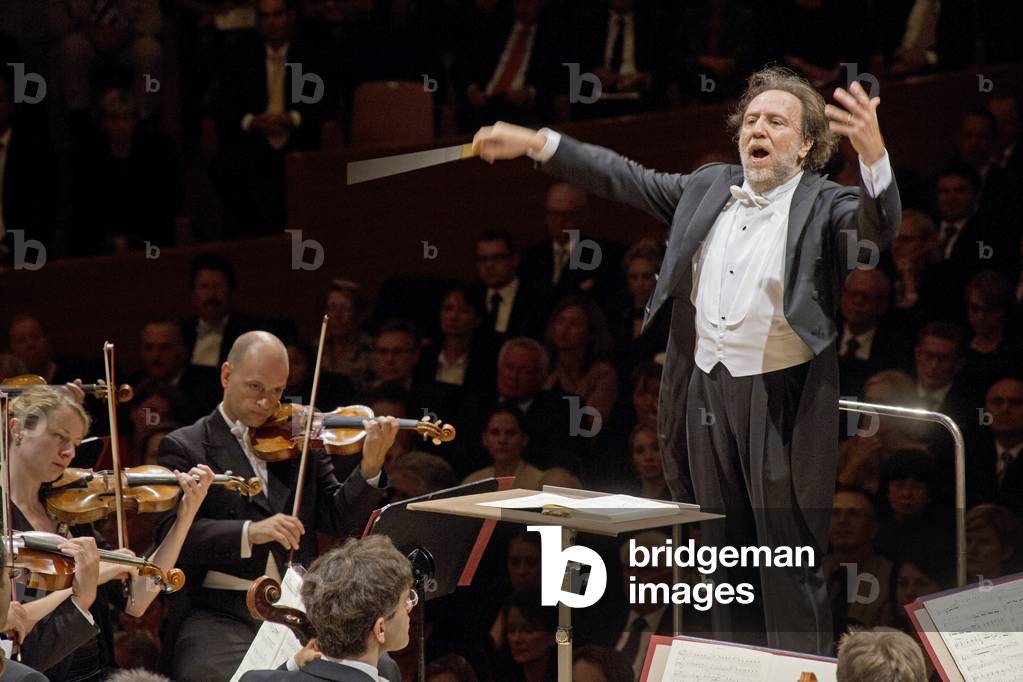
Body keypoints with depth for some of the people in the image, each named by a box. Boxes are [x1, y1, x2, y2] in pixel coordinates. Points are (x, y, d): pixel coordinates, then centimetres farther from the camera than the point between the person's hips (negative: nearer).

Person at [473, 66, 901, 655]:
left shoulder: (826, 206, -6)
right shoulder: (709, 187, 12)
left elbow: (878, 227, -26)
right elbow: (625, 179, 20)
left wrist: (873, 155, -46)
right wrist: (535, 143, 18)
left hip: (781, 401, -6)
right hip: (707, 392, 6)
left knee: (790, 560, -3)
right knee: (724, 556, 16)